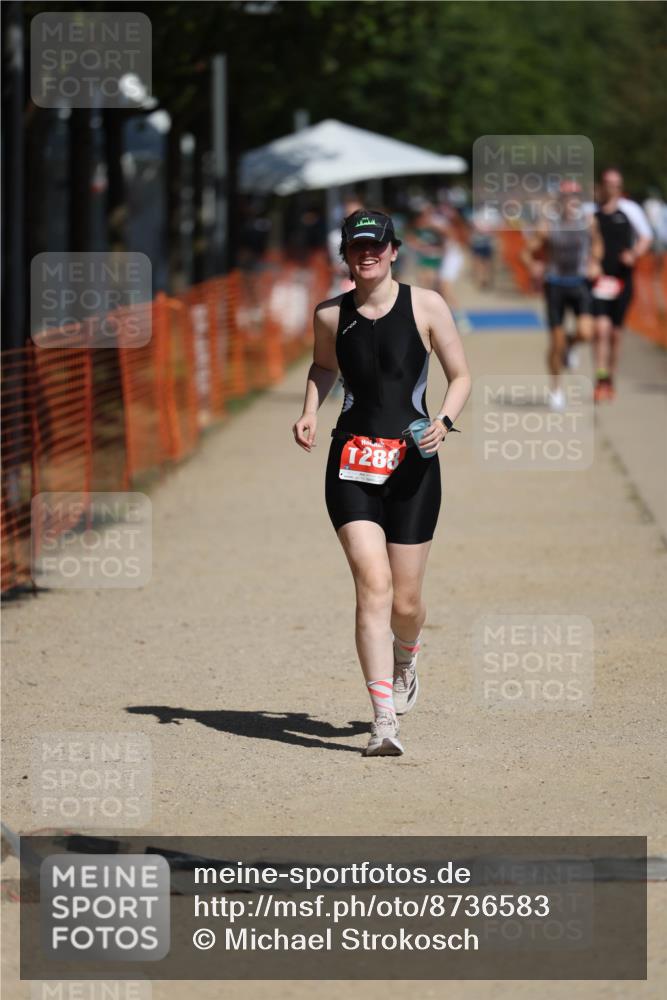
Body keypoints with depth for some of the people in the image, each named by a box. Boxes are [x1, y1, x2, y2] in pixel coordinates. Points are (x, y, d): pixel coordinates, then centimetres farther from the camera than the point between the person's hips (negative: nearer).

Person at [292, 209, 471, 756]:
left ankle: (405, 661, 43)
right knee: (373, 583, -17)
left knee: (406, 602, 5)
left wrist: (444, 421, -13)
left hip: (413, 464, 0)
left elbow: (461, 376, 6)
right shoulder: (331, 314, 6)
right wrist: (310, 413, 8)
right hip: (352, 463, 0)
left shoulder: (426, 306, 0)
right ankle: (385, 721, -19)